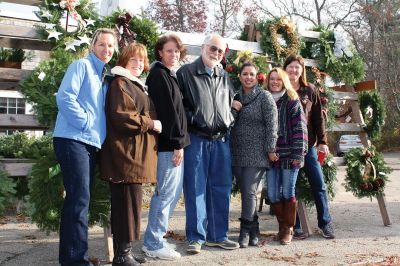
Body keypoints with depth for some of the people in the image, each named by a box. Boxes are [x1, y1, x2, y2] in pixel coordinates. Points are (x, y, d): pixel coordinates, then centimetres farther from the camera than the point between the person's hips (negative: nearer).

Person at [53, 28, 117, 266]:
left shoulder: (105, 75, 20)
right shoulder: (82, 66, -4)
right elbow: (64, 97, -16)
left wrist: (99, 132, 9)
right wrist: (86, 123, -14)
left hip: (91, 142, 9)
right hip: (73, 139, -8)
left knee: (79, 198, 11)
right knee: (80, 198, -12)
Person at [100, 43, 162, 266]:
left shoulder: (138, 86, 24)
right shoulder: (120, 83, -7)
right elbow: (121, 116, -19)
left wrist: (152, 124, 16)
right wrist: (150, 123, -12)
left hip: (137, 152, 10)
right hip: (127, 151, -10)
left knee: (127, 201, 11)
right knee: (128, 201, -9)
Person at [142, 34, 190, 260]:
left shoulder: (170, 75, 20)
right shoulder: (159, 75, -9)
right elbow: (166, 111, -16)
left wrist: (179, 142, 14)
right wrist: (177, 143, -18)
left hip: (174, 141, 10)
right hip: (168, 143, -10)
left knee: (174, 192, 14)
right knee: (166, 193, -6)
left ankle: (156, 236, 22)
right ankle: (154, 244, 3)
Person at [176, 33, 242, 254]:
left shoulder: (224, 77, 16)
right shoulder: (186, 73, -1)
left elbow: (232, 104, 24)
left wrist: (229, 118, 8)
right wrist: (194, 120, -12)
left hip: (221, 139, 5)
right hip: (196, 138, -5)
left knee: (221, 188, 8)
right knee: (196, 189, -1)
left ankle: (217, 235, 19)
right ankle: (196, 237, 9)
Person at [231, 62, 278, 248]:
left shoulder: (264, 97, -3)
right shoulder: (235, 96, 11)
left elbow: (272, 124, -8)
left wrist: (271, 149, -12)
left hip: (257, 153, -5)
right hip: (237, 153, 5)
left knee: (249, 192, -9)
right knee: (244, 192, 8)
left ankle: (246, 231, 1)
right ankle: (254, 230, 20)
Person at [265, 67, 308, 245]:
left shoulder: (293, 102, 1)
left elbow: (299, 128, -4)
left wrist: (298, 153, -12)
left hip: (289, 154, -3)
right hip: (271, 155, 4)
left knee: (288, 192, 1)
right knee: (272, 194, 3)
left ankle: (288, 229, 14)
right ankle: (282, 226, 20)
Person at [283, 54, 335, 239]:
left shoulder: (310, 90, 7)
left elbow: (318, 118, 8)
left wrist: (322, 141, 2)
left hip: (308, 145, 2)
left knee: (319, 185, 4)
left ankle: (325, 223, 19)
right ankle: (295, 227, 14)